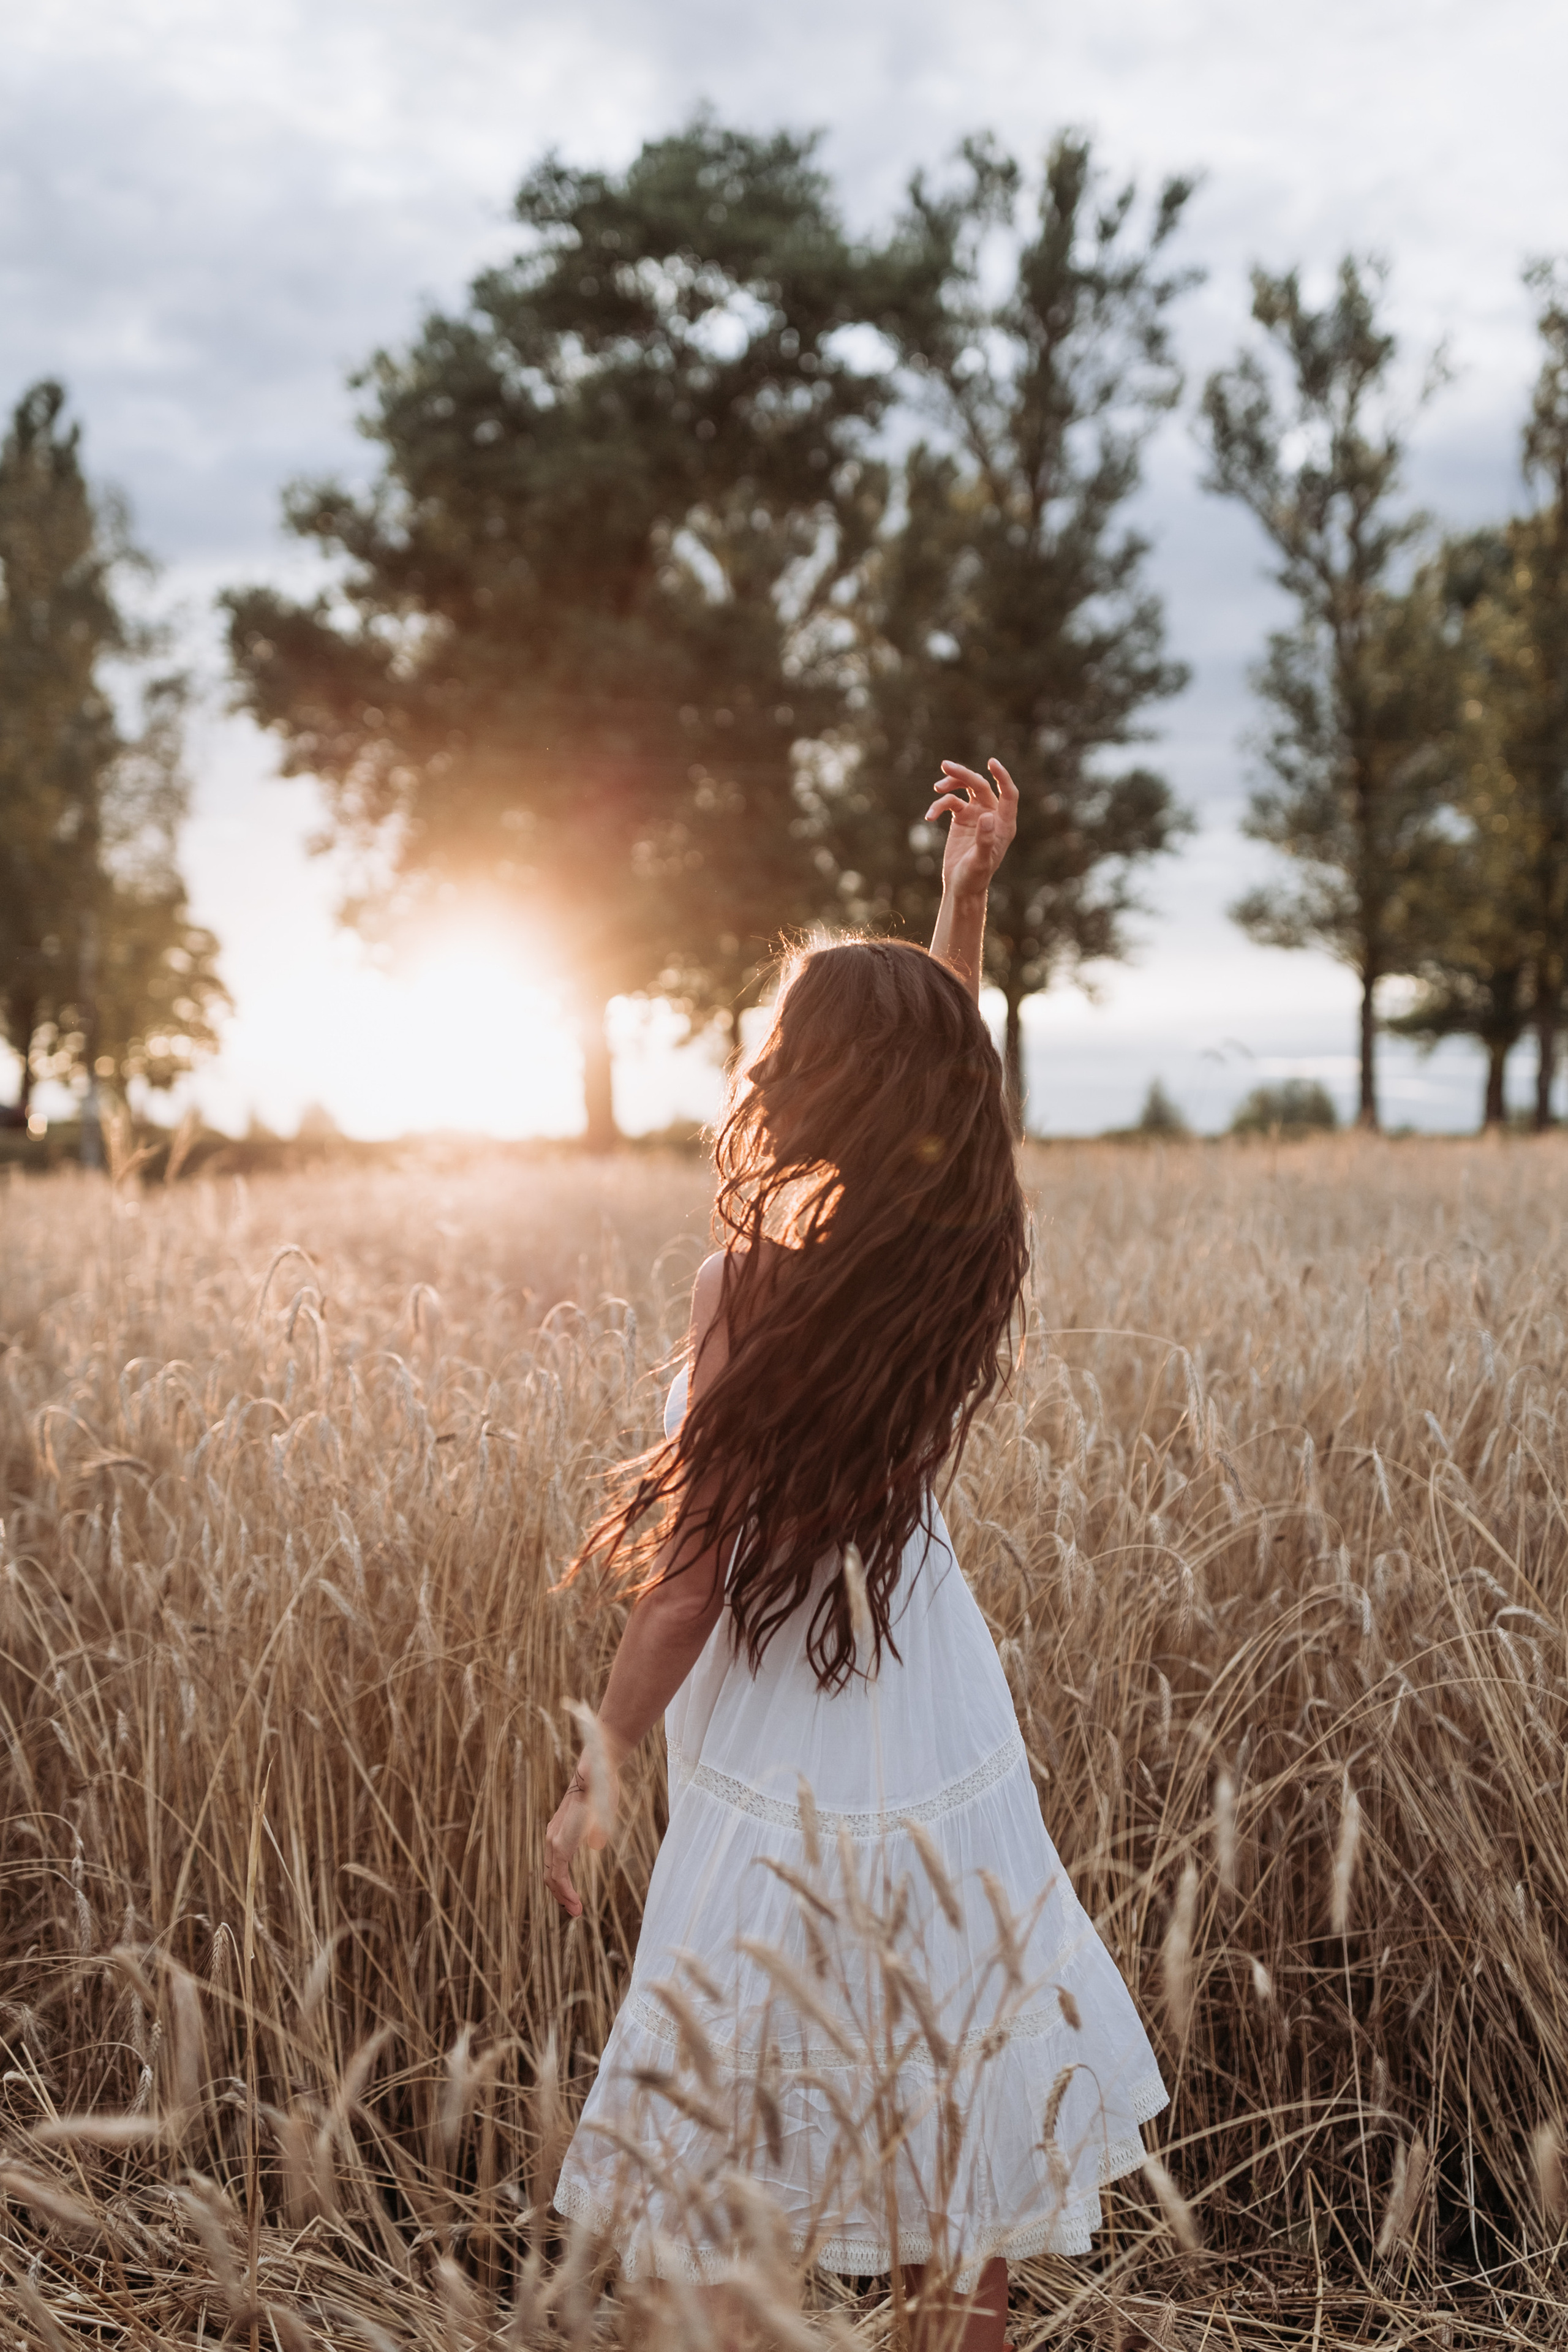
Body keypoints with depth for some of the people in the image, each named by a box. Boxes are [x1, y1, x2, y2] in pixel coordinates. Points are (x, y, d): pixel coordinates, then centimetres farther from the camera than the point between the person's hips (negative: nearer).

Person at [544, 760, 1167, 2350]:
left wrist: (598, 1770, -7)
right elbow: (935, 1081, 15)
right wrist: (967, 897, 14)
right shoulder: (956, 1248, -7)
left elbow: (696, 1573, -17)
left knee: (740, 2116, 11)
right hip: (946, 1741, 6)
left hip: (782, 1765, -5)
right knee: (958, 2062, 21)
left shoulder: (753, 1282, -21)